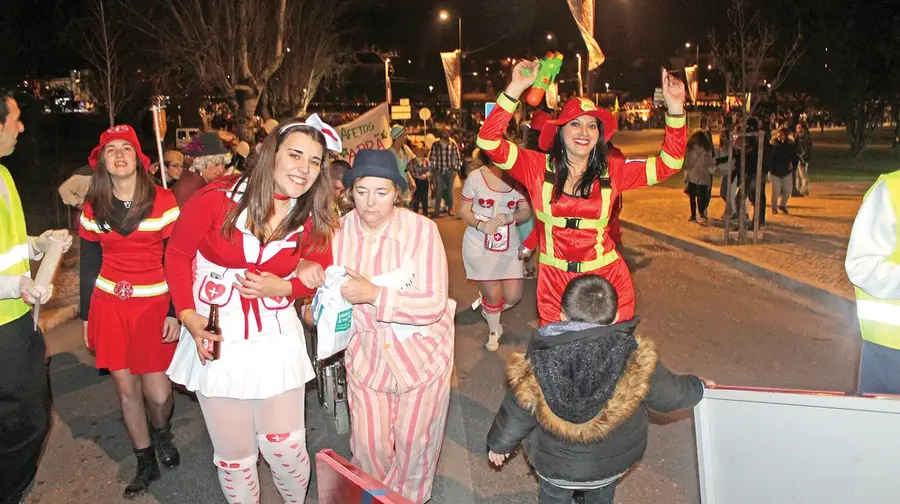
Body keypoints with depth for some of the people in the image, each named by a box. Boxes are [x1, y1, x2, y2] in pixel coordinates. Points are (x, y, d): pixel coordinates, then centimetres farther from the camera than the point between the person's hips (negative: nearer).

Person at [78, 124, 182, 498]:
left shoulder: (163, 201, -5)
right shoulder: (93, 208, 5)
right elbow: (89, 265, 10)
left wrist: (175, 312, -9)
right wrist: (86, 316, 10)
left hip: (155, 304, -3)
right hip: (109, 306, 3)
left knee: (157, 392, -4)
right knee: (126, 389, 8)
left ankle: (162, 434, 32)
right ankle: (146, 464, 27)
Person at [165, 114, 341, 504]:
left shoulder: (313, 219, -5)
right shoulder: (217, 198, -13)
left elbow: (321, 273, 8)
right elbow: (178, 254, -1)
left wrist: (283, 288, -12)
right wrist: (188, 316, -12)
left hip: (276, 341, 1)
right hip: (215, 341, -1)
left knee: (285, 447, 6)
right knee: (234, 455, 12)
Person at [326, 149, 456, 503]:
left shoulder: (421, 229, -19)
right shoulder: (339, 231, -9)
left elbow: (434, 304, -23)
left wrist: (374, 294, -33)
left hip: (421, 352, -2)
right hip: (366, 355, 3)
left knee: (414, 443, 11)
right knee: (368, 445, 11)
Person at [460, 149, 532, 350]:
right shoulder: (475, 177, -8)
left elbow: (526, 211, 2)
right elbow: (463, 211, -3)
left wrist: (509, 217, -19)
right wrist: (481, 225, -21)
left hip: (510, 246, 3)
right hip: (479, 246, -3)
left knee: (513, 297, 3)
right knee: (493, 295, 1)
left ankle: (489, 310, 39)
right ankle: (493, 331, 32)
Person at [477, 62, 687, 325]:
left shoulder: (612, 170, 2)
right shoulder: (538, 167, -4)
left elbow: (668, 164, 2)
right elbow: (489, 141, -13)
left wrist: (675, 109, -8)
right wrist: (515, 89, -19)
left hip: (607, 279, 1)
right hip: (554, 282, -1)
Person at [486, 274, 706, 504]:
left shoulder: (537, 368, -33)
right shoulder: (636, 363, -32)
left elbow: (514, 419, -17)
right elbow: (669, 394, -12)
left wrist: (498, 444, 6)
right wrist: (698, 387, 11)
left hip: (554, 463, -1)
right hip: (612, 461, 1)